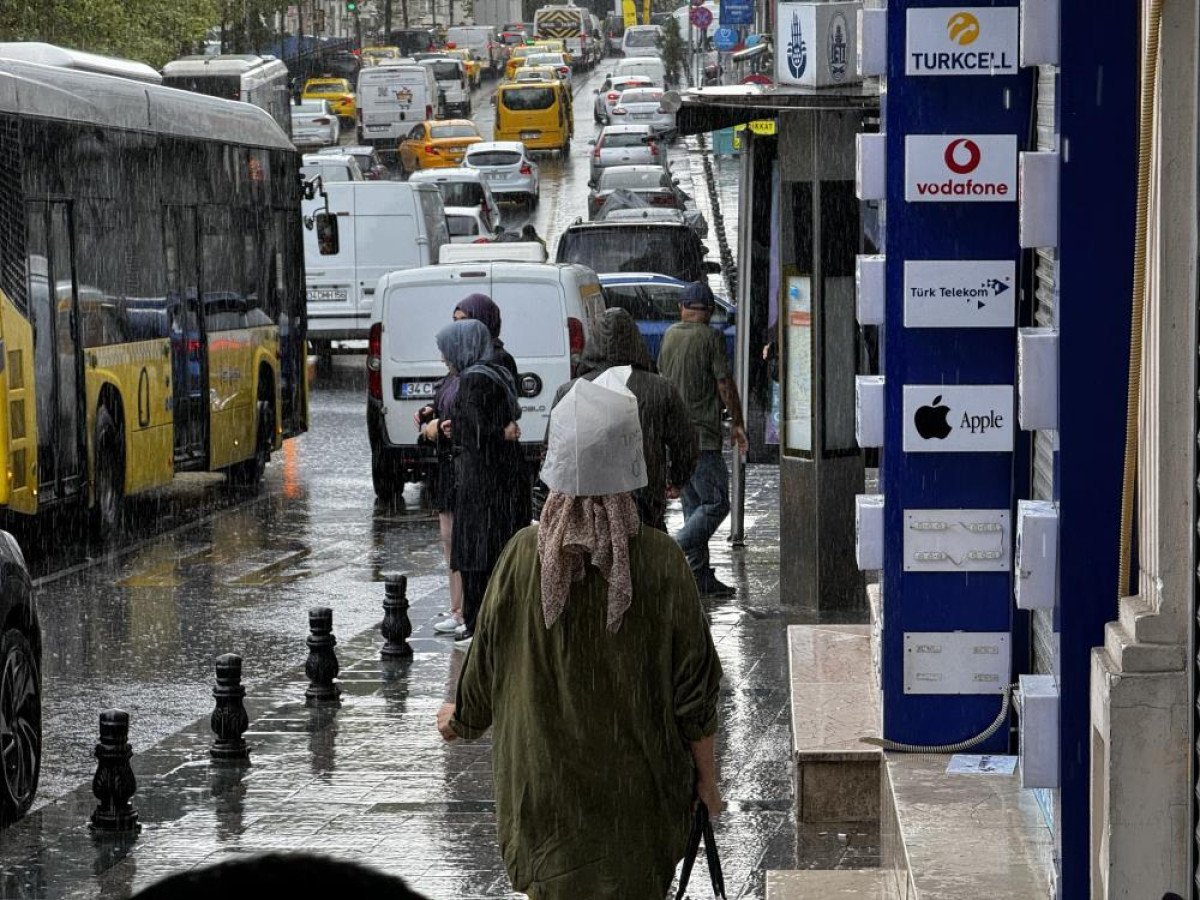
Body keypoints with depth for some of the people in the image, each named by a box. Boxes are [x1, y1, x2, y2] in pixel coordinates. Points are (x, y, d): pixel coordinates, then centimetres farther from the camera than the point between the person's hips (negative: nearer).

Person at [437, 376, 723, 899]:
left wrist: (460, 717, 20)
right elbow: (694, 688, -10)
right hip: (636, 792, -1)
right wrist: (706, 776, 5)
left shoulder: (524, 556, -14)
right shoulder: (660, 561, -17)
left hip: (542, 787, 1)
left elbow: (486, 664, -1)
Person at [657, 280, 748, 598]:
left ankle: (701, 576, 10)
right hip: (702, 435, -7)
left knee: (694, 506, 11)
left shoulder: (669, 335, 10)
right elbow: (725, 384, -10)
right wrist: (738, 424, 1)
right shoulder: (711, 337, -9)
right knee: (716, 504, -4)